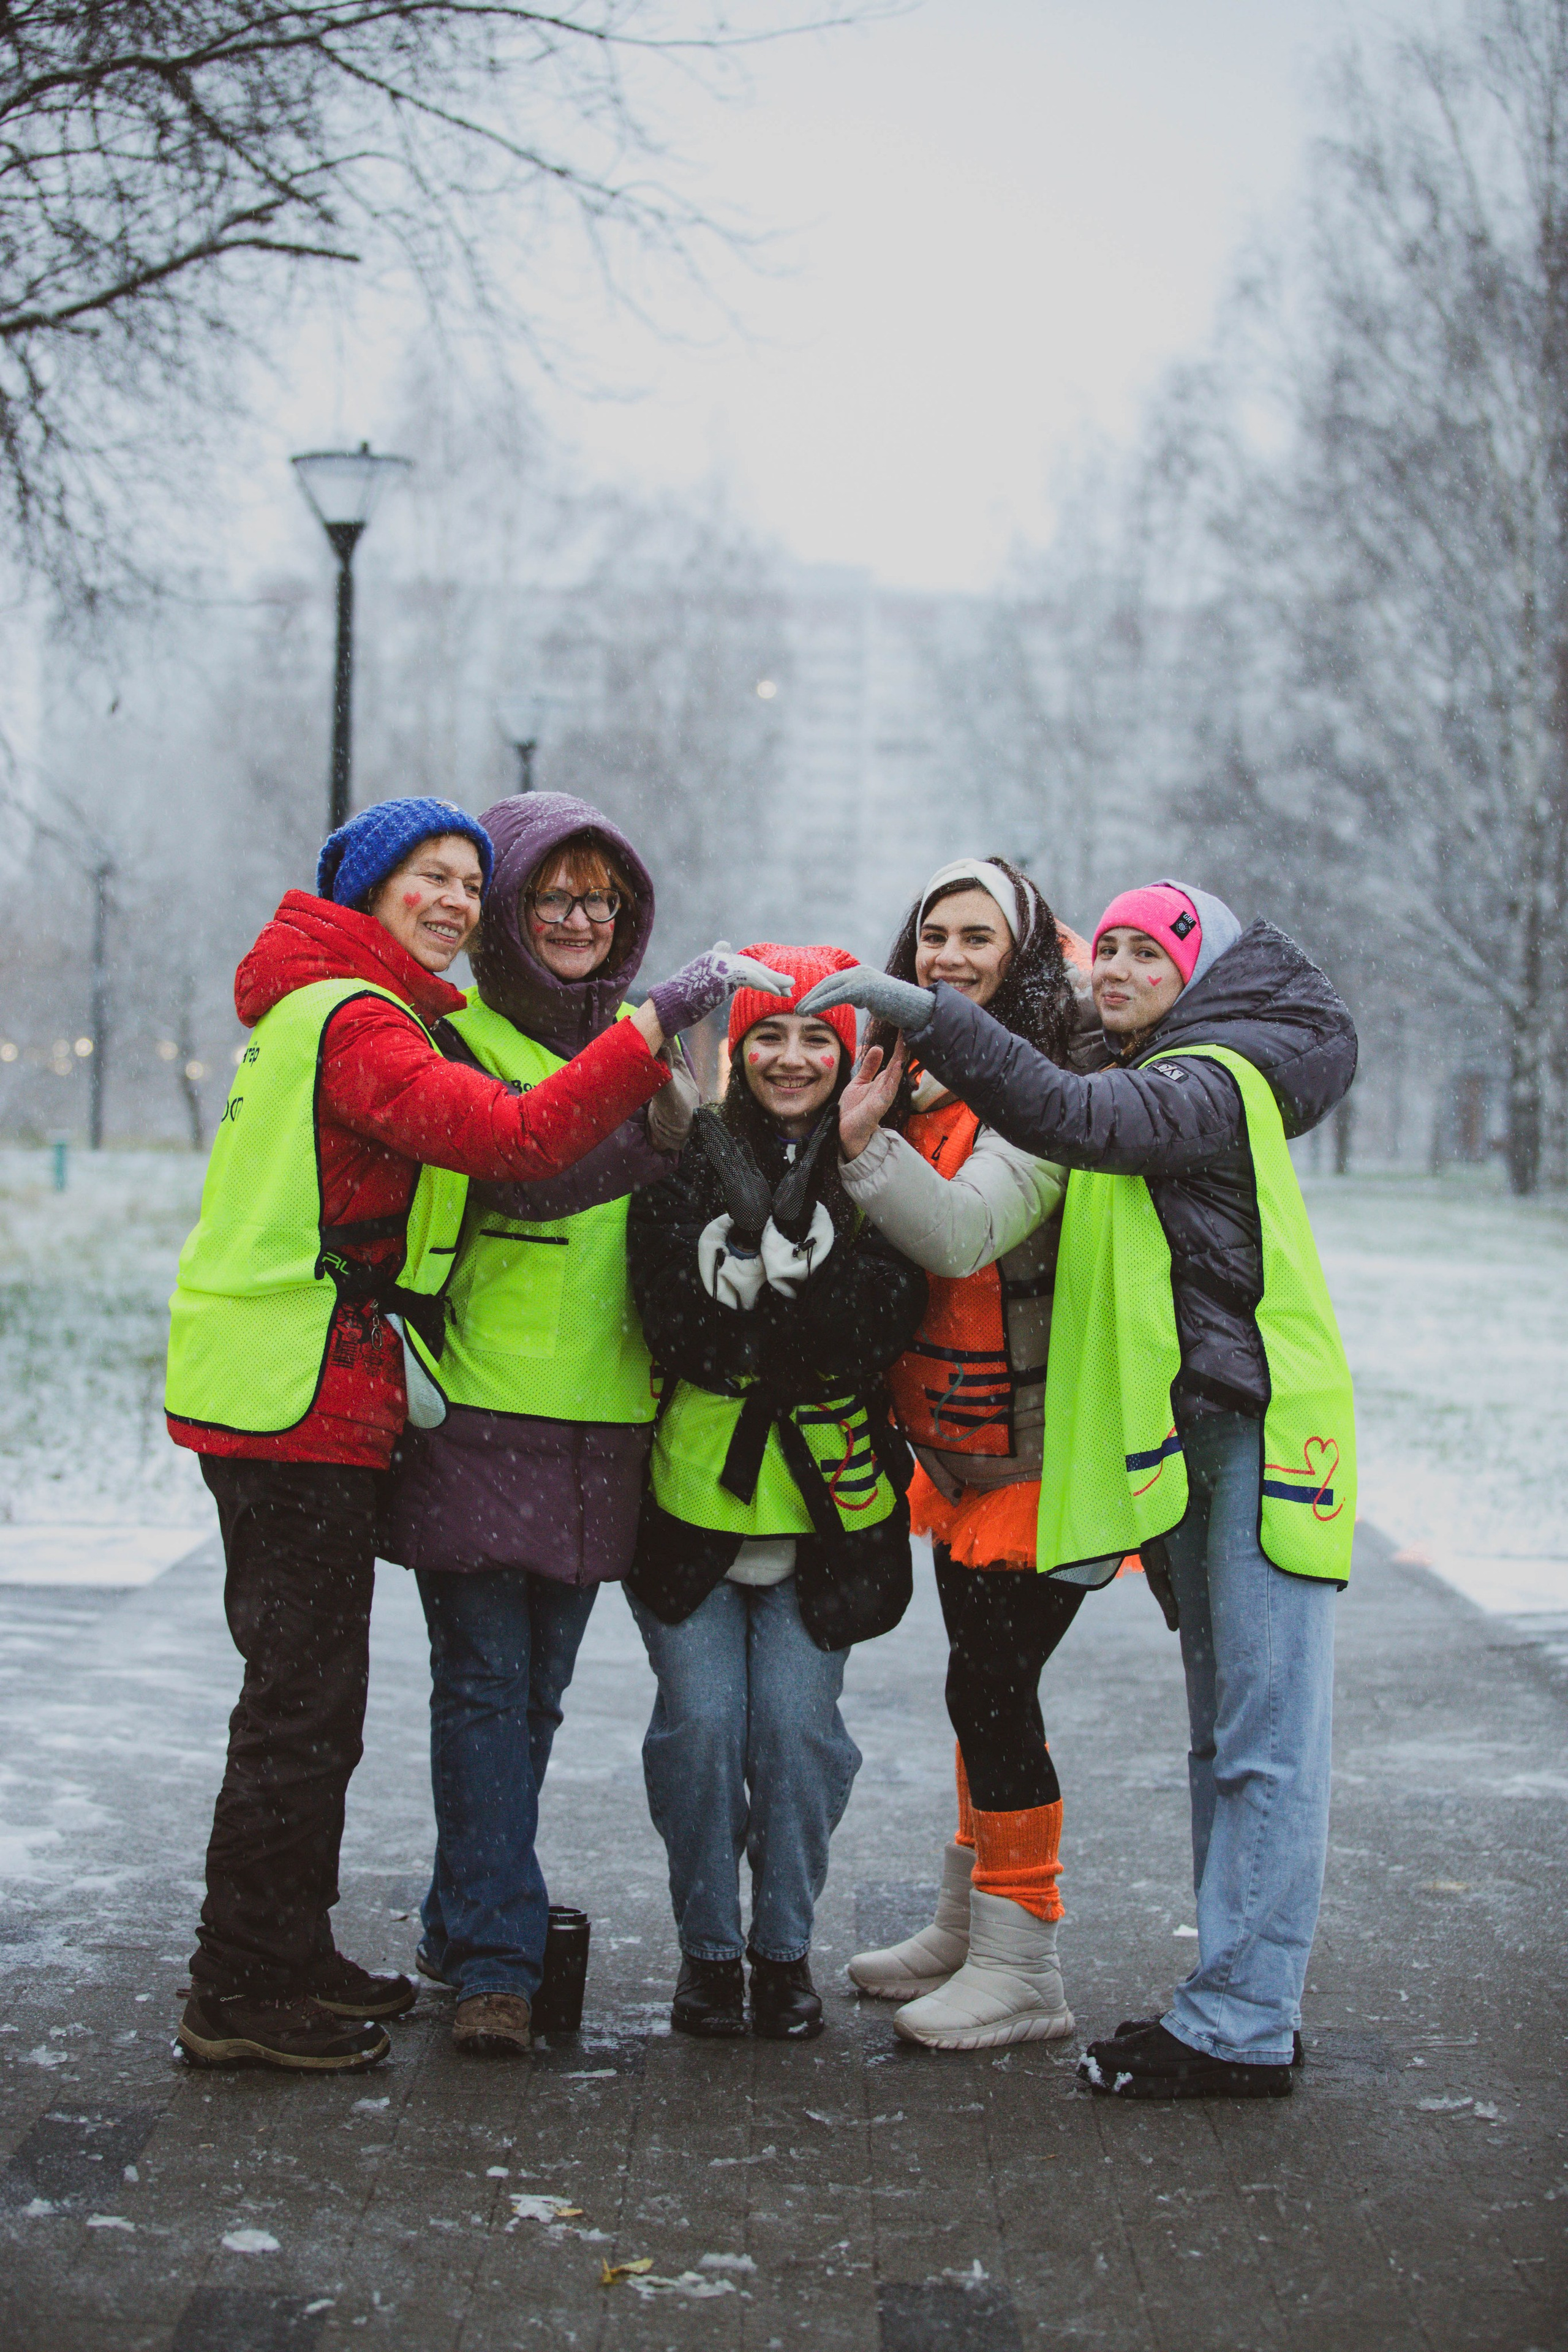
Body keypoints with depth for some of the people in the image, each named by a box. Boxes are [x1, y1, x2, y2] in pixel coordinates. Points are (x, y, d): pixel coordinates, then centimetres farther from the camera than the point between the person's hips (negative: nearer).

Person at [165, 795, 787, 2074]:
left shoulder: (337, 1008, 18)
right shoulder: (355, 1020, -15)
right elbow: (517, 1137, -28)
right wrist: (659, 1024, -29)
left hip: (295, 1396, 11)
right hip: (301, 1400, -11)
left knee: (310, 1691, 17)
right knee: (304, 1697, -4)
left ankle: (286, 1958, 28)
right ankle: (244, 1993, 4)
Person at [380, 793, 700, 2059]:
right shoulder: (455, 1040, -3)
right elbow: (520, 1175, -23)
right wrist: (654, 1121, -34)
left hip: (601, 1422, 5)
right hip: (478, 1416, -5)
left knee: (539, 1686, 11)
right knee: (485, 1682, -6)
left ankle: (468, 1920, 25)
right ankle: (496, 1962, -3)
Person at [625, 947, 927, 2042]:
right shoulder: (690, 1160, 0)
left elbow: (882, 1328, -11)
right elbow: (677, 1328, -9)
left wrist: (803, 1253, -25)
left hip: (824, 1501, 0)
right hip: (695, 1495, 0)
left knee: (797, 1726, -3)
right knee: (701, 1723, -3)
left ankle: (785, 1949, 16)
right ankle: (708, 1947, 16)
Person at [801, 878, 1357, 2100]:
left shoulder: (1218, 1081, -13)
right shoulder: (1155, 1083, 20)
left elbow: (1073, 1118, -29)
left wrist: (929, 1016, -32)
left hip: (1260, 1432, -10)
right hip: (1188, 1439, 10)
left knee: (1266, 1744, -7)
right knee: (1226, 1736, 13)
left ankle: (1237, 2028, -5)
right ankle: (1250, 2000, 20)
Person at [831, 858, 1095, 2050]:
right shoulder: (919, 1080, 9)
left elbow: (964, 1232, -30)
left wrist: (863, 1142, -32)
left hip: (1036, 1449, -8)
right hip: (958, 1446, 9)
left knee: (992, 1686, -8)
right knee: (983, 1683, 17)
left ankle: (1021, 1971, 3)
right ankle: (968, 1930, 30)